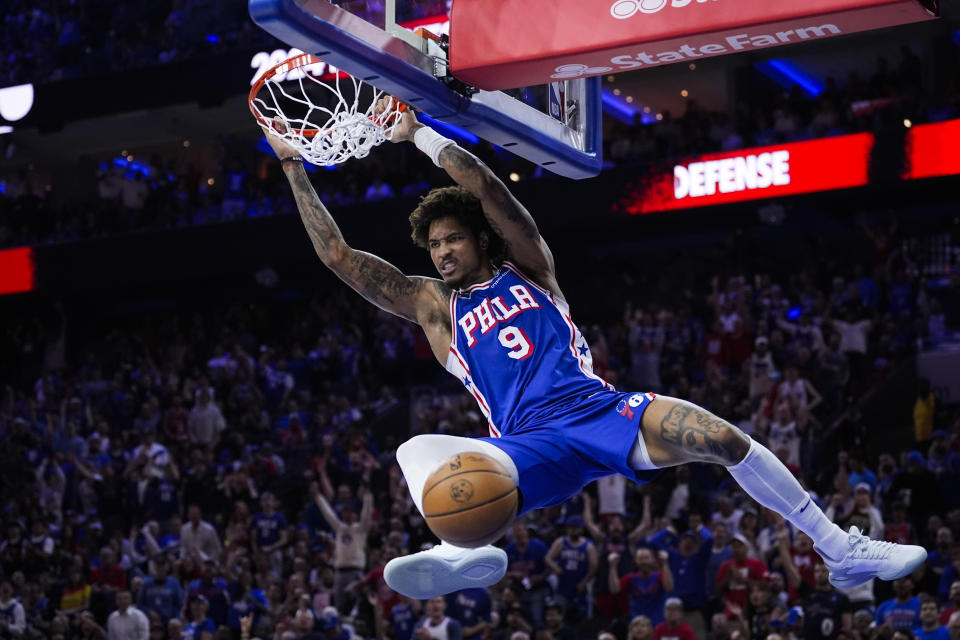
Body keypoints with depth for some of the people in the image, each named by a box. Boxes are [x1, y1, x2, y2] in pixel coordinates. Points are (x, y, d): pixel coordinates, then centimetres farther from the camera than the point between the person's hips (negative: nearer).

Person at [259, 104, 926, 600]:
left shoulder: (527, 268, 19)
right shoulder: (432, 305, 21)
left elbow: (489, 191, 3)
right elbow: (338, 256, 15)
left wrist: (417, 133, 0)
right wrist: (293, 163, 11)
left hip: (598, 406, 0)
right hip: (528, 446, 0)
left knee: (721, 437, -25)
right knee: (417, 450, -30)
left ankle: (841, 551, -14)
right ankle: (465, 553, -64)